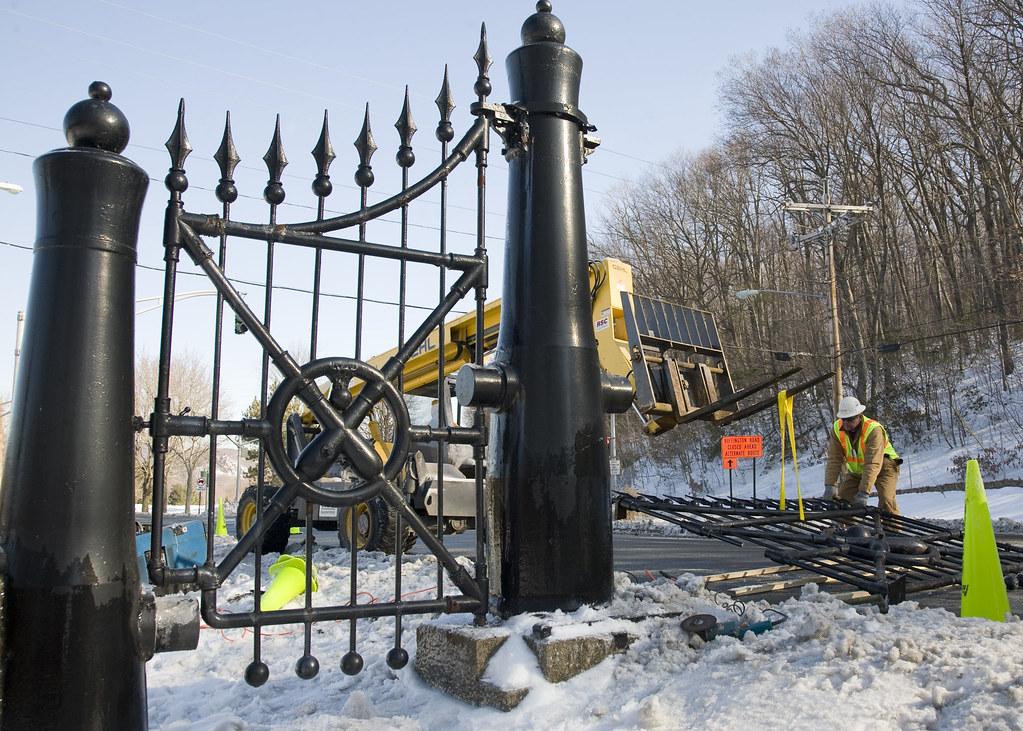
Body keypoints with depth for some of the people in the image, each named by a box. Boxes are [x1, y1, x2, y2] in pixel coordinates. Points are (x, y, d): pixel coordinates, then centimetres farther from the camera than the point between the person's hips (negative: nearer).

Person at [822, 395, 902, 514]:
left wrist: (864, 492, -44)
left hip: (883, 467, -5)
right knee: (842, 500, -6)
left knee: (886, 500, -24)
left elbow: (873, 464, -37)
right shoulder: (836, 429, -16)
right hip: (856, 470, 5)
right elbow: (834, 460, -17)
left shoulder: (874, 430, -31)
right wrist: (830, 485, -29)